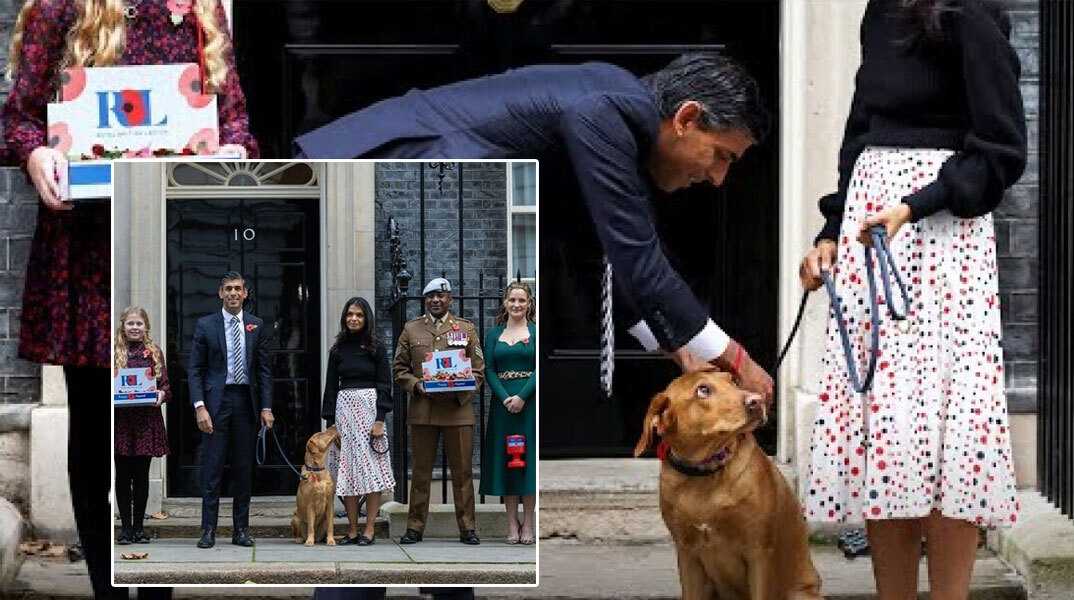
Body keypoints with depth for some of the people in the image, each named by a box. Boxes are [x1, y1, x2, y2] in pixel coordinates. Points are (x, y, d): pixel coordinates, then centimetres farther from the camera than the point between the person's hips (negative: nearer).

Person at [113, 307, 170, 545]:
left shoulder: (154, 352, 8)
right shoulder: (114, 352, 5)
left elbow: (165, 383, 9)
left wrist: (162, 394, -12)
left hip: (147, 420, 1)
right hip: (121, 420, -1)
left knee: (142, 475, 4)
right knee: (123, 475, 2)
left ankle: (139, 527, 11)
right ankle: (126, 527, 7)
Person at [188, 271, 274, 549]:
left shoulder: (256, 326, 8)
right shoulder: (206, 325, 2)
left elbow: (264, 370, 8)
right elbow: (195, 370, 0)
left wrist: (266, 407, -1)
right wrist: (200, 406, -11)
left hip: (246, 401, 2)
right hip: (216, 400, -2)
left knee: (244, 468, 5)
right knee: (212, 466, -4)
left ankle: (241, 529, 11)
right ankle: (208, 530, -1)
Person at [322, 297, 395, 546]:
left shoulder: (376, 348, 3)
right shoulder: (338, 350, 10)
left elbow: (384, 386, -1)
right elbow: (331, 386, 11)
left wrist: (380, 419, -10)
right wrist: (330, 420, 3)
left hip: (369, 408, -3)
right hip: (344, 409, 3)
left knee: (371, 469, -5)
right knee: (347, 469, 0)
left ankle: (369, 530, -4)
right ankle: (352, 530, 1)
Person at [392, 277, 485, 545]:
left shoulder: (466, 329, 10)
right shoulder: (411, 329, 11)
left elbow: (478, 370, 8)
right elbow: (399, 369, 12)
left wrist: (458, 390, -9)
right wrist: (416, 386, -7)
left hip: (458, 409, 0)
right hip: (421, 410, 0)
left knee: (462, 470, -1)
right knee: (421, 470, 2)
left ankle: (467, 527, 5)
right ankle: (415, 526, 7)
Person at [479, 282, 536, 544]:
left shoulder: (536, 332, 2)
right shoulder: (494, 334, 10)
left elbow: (539, 369, -5)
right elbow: (489, 370, 3)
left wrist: (522, 397, -16)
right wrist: (505, 398, -12)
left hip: (530, 401, -3)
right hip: (502, 402, 3)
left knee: (529, 458, -3)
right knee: (505, 460, 2)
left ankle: (527, 525, 3)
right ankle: (512, 525, 6)